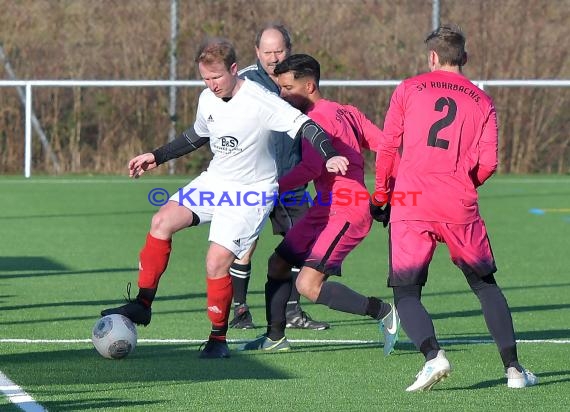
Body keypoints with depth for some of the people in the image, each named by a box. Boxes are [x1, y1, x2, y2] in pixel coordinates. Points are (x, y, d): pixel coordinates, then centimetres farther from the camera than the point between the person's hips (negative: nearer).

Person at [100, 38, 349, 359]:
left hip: (253, 191, -7)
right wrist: (156, 157, 23)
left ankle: (219, 338, 5)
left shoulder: (260, 101, -22)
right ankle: (142, 305, -2)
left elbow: (304, 126, -26)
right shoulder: (208, 100, 1)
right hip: (215, 180, 7)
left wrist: (330, 156, -42)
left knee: (217, 262, -15)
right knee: (162, 221, -11)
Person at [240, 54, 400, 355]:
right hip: (325, 210, 10)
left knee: (308, 285, -18)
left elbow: (310, 168, -27)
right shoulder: (346, 112, 13)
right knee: (278, 263, 14)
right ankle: (275, 338, 25)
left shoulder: (318, 117, -15)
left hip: (345, 213, -10)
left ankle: (383, 313, -7)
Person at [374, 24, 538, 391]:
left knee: (406, 294, 3)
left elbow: (387, 147, 3)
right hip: (459, 208, 1)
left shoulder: (409, 89, 7)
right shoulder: (482, 102, 10)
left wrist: (381, 194, 16)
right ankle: (513, 367, 11)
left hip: (410, 204, -1)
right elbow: (488, 163, 1)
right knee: (486, 285, 17)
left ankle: (434, 355, -23)